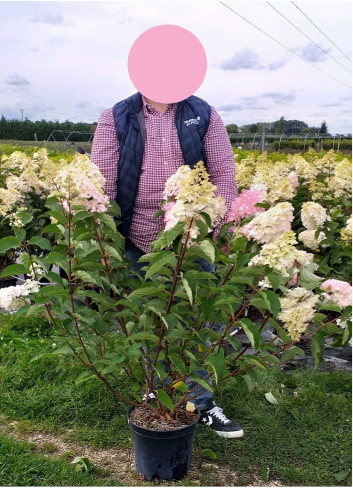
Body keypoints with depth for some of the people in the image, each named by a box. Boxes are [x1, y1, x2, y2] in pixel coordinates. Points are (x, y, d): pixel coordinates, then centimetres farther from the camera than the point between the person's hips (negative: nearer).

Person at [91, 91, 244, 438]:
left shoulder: (204, 115, 2)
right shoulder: (116, 119, -1)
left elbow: (224, 174, -2)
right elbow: (101, 180, -6)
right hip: (140, 245, 0)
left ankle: (201, 404, 30)